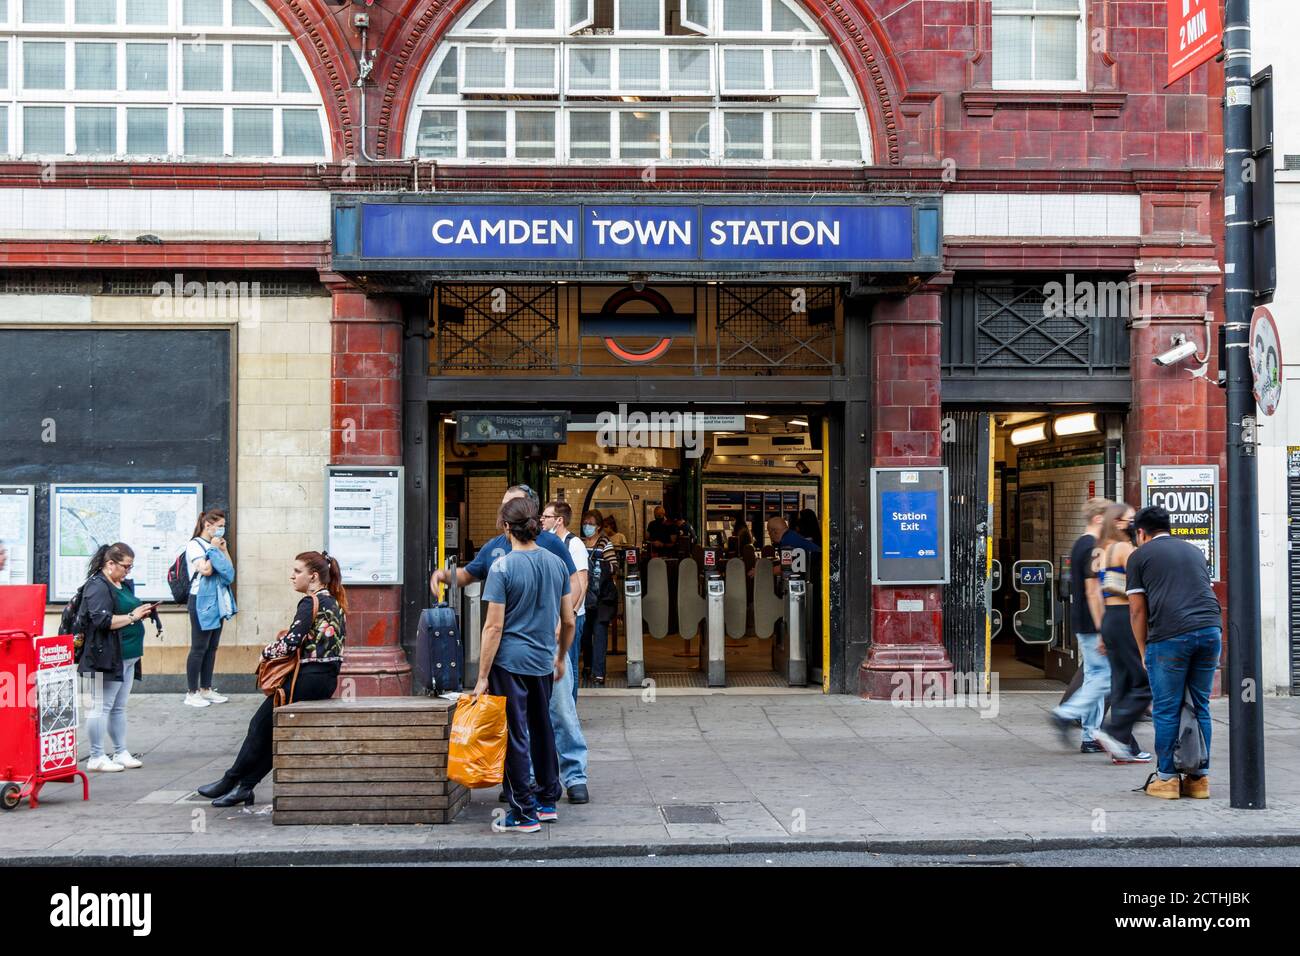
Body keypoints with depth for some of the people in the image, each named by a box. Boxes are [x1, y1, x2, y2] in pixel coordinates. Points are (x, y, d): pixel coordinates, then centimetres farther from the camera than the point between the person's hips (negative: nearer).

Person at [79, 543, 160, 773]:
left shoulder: (125, 584, 17)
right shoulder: (97, 587, -12)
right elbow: (103, 621, -21)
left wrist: (142, 612, 11)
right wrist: (132, 616, -16)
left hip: (128, 657, 9)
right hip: (107, 657, -9)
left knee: (119, 707, 14)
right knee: (102, 707, -4)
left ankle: (121, 753, 20)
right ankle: (96, 758, 1)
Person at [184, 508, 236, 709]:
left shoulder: (215, 544, 15)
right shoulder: (195, 545, -7)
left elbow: (229, 571, 13)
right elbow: (205, 569, -20)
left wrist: (224, 549, 5)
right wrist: (214, 550, -10)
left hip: (217, 601, 8)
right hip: (202, 601, -8)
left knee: (212, 647, 10)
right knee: (199, 647, -5)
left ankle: (206, 689, 17)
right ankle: (191, 692, 0)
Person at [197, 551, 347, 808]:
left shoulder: (310, 602, -12)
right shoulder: (333, 602, 15)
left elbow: (291, 643, -18)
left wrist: (267, 651, 0)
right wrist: (281, 643, 9)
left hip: (309, 678, -8)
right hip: (328, 678, 8)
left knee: (261, 723, 6)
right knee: (272, 727, 10)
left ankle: (231, 780, 16)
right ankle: (243, 786, 8)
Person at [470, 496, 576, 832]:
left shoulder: (502, 567, -13)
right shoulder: (556, 563, 3)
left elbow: (494, 627, -14)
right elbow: (568, 620, 9)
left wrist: (483, 677, -9)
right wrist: (561, 658, 23)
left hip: (510, 662, -5)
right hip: (544, 661, 5)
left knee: (515, 735, 2)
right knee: (542, 729, 19)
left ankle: (524, 814, 7)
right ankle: (548, 801, 29)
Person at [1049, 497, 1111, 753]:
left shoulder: (1079, 545, 15)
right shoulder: (1092, 548, -15)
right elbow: (1092, 591, -20)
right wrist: (1102, 631, -20)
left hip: (1081, 624, 10)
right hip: (1092, 625, -10)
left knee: (1094, 676, 11)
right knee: (1106, 676, -7)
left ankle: (1091, 738, 12)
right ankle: (1067, 714, -5)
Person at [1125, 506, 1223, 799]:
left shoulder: (1140, 555, 10)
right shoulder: (1194, 550, 24)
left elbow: (1137, 609, 7)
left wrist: (1143, 651, 14)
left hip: (1170, 635, -4)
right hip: (1211, 629, 5)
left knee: (1167, 710, 4)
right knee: (1200, 707, 12)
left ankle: (1166, 778, 8)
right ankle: (1200, 778, 15)